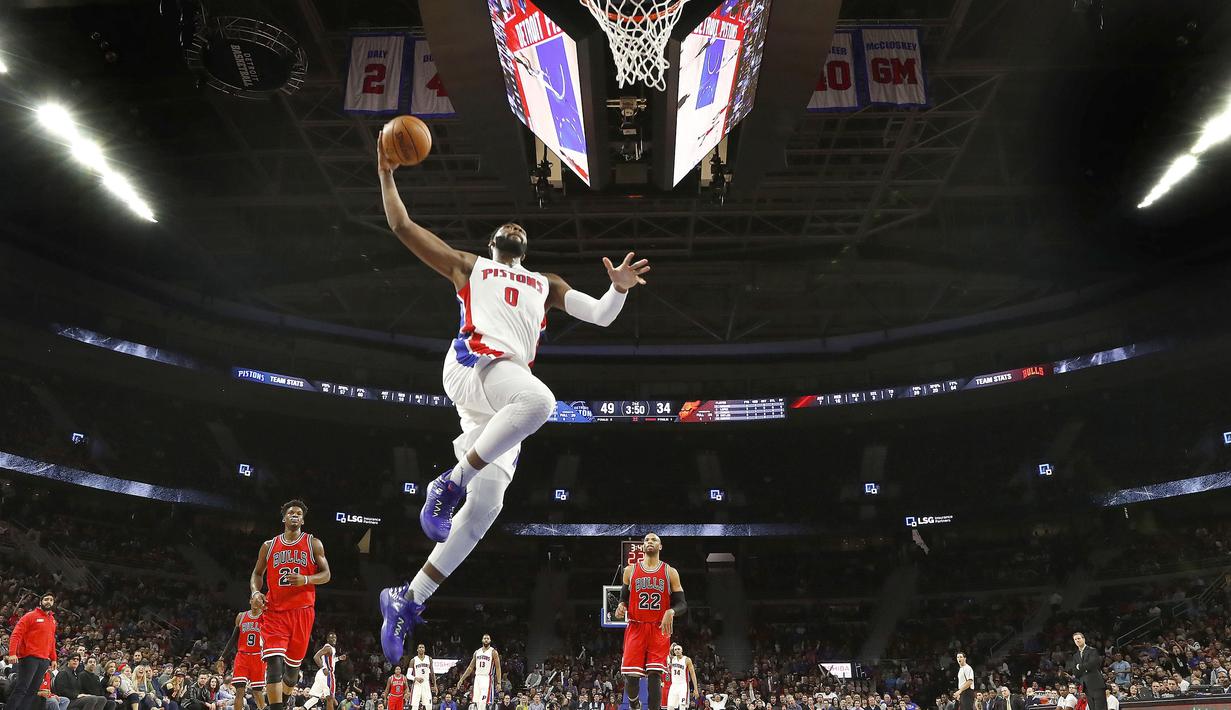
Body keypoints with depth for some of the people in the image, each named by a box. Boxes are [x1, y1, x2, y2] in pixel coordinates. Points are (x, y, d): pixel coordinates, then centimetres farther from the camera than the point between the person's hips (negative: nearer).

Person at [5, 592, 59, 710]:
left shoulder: (52, 620, 17)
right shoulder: (30, 616, -2)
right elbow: (16, 634, -9)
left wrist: (53, 658, 16)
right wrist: (12, 653, -21)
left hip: (44, 660, 6)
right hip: (29, 658, -6)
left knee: (33, 691, 5)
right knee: (21, 689, -9)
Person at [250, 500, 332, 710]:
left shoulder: (313, 544, 5)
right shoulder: (269, 546, 10)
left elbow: (326, 574, 3)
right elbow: (257, 573, 18)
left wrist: (305, 579, -16)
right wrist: (256, 591, -3)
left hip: (302, 611, 0)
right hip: (274, 612, 0)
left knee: (293, 664, 9)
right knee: (274, 661, -16)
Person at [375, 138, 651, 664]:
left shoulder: (545, 284, 33)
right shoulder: (468, 265, 27)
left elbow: (600, 316, 23)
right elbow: (402, 226, 25)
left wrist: (619, 289, 3)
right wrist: (386, 175, 20)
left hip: (501, 400, 4)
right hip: (473, 360, -4)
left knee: (486, 505, -8)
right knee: (540, 399, -37)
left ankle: (407, 600, 3)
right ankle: (451, 482, -21)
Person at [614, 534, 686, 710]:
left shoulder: (670, 572, 4)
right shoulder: (630, 570, 8)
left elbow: (682, 604, 3)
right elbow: (624, 598, 15)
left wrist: (671, 612, -19)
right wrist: (621, 606, -9)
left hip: (659, 629, -1)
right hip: (636, 628, 1)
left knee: (655, 674, -10)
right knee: (630, 675, -4)